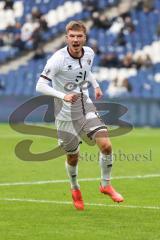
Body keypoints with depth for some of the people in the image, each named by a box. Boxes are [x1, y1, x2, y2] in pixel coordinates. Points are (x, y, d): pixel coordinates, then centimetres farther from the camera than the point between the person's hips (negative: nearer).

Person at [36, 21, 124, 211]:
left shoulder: (89, 53, -2)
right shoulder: (58, 59, -20)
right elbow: (40, 86, -22)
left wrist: (95, 85, 6)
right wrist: (63, 96, -33)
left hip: (86, 108, 4)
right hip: (66, 115, -4)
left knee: (106, 145, -13)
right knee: (73, 157, 7)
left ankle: (106, 184, 11)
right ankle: (75, 189, 38)